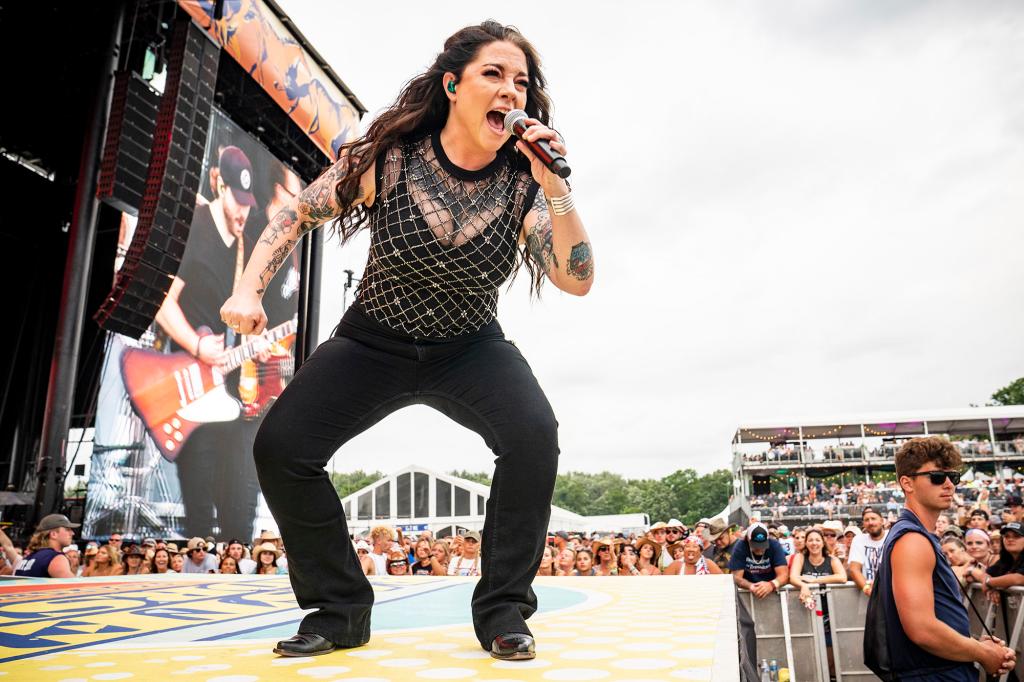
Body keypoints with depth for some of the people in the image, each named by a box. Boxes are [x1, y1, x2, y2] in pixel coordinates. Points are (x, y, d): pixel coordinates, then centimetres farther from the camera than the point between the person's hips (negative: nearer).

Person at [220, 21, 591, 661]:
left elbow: (577, 280, -23)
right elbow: (298, 214, -2)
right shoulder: (389, 156, -15)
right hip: (376, 342, 1)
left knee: (534, 434, -29)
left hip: (470, 348, 0)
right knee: (280, 447, -15)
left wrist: (557, 189, -35)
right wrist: (250, 288, -14)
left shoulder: (523, 183, -15)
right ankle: (340, 610, 3)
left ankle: (503, 610, -9)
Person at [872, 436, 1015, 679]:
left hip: (949, 673, 9)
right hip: (934, 674, -9)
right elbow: (922, 630, -28)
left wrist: (977, 643, 1)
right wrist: (983, 654, -12)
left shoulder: (921, 539, 11)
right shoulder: (912, 540, -20)